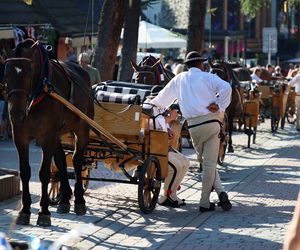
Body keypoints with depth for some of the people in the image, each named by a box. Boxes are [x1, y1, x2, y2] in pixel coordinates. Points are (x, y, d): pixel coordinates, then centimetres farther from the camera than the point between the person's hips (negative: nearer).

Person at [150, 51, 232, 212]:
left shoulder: (179, 79, 17)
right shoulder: (208, 77, 8)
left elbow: (162, 99, 26)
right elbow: (226, 88, -11)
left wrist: (149, 104, 43)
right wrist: (220, 107, -3)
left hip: (193, 125, 2)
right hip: (211, 121, -2)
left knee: (205, 161, 14)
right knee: (210, 163, 1)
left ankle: (219, 191, 0)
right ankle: (204, 202, 0)